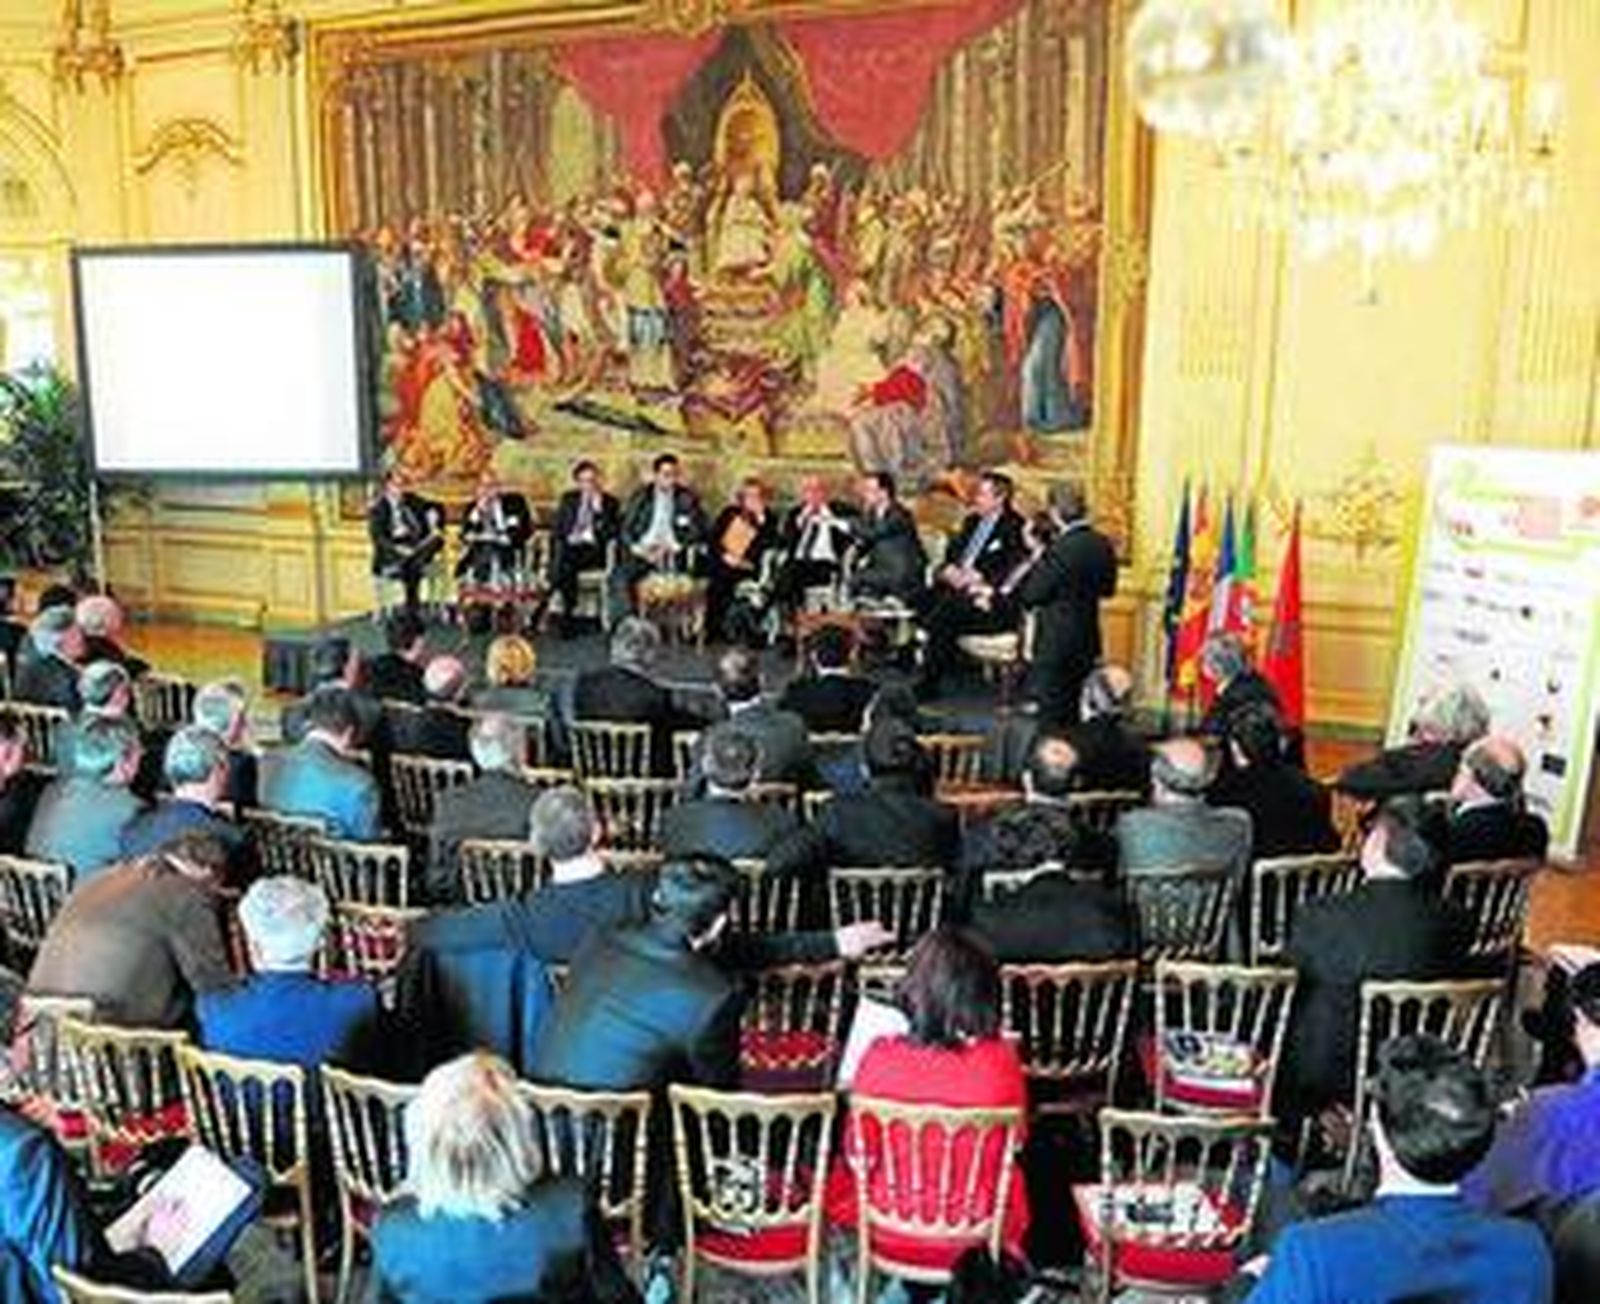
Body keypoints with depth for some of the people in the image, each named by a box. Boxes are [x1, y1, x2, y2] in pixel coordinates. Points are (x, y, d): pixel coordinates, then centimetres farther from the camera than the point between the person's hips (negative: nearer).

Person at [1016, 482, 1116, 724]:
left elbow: (1031, 595, -17)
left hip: (1056, 643, -7)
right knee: (1072, 709, 17)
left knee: (1051, 712, 1)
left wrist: (1035, 556, -7)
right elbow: (1107, 588, 13)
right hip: (1087, 642, 8)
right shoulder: (1103, 546, 2)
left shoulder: (1061, 549, -21)